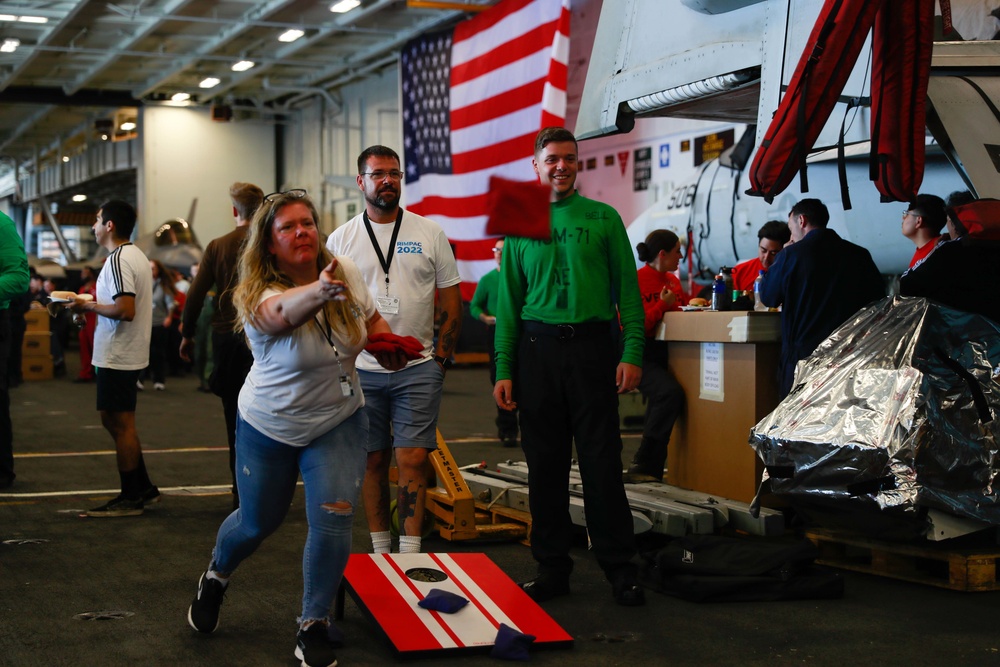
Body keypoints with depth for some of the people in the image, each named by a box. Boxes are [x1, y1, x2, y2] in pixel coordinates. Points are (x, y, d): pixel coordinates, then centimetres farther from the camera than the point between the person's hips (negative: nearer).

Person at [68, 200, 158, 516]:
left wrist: (89, 306, -13)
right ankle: (144, 488, 21)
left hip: (118, 356, -10)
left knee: (121, 424, -2)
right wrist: (95, 304, 11)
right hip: (127, 353, 10)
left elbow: (125, 310, -26)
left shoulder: (118, 260, -17)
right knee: (114, 419, 17)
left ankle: (130, 498, 6)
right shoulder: (136, 255, 13)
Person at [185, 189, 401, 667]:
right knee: (258, 522, 14)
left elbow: (372, 318, 10)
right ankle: (216, 577, 49)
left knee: (333, 520, -11)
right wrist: (319, 292, -73)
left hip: (339, 421, 2)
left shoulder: (346, 273, -11)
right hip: (269, 427, -2)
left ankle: (314, 624, 9)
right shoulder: (259, 296, -26)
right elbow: (283, 313, -52)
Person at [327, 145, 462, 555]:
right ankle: (380, 552, 19)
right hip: (362, 370, 1)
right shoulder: (340, 240, 4)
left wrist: (442, 355, 1)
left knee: (413, 460, -6)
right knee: (374, 461, 8)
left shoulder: (429, 233, 3)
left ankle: (410, 556, -3)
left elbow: (451, 300, 6)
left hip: (418, 369, -1)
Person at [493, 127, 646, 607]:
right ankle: (552, 567, 15)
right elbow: (509, 302, 10)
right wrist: (503, 370, 3)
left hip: (591, 346, -2)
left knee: (602, 463, -2)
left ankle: (620, 570, 6)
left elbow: (627, 290, 3)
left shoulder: (603, 219, 7)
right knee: (545, 464, 6)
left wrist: (631, 353, -8)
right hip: (536, 347, 2)